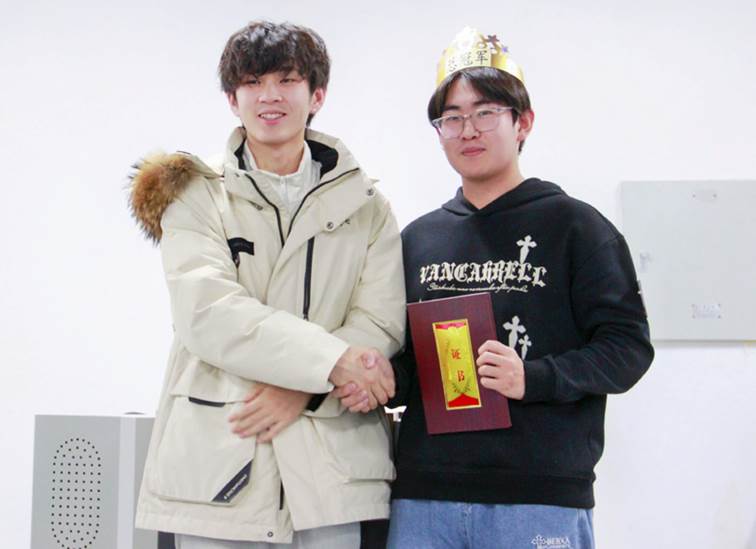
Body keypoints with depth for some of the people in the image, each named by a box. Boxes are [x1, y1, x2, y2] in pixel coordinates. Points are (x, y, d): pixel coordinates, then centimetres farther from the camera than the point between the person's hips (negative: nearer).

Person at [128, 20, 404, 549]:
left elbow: (382, 325, 0)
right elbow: (206, 312, -9)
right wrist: (331, 359, -18)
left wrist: (300, 389, -16)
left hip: (333, 468, 1)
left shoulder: (365, 204, 11)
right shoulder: (196, 197, 7)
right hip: (217, 462, -1)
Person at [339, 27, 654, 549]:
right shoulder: (418, 237, 15)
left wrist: (534, 378, -19)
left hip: (542, 498, -4)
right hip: (422, 496, 4)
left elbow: (628, 345, -4)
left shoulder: (573, 225, 2)